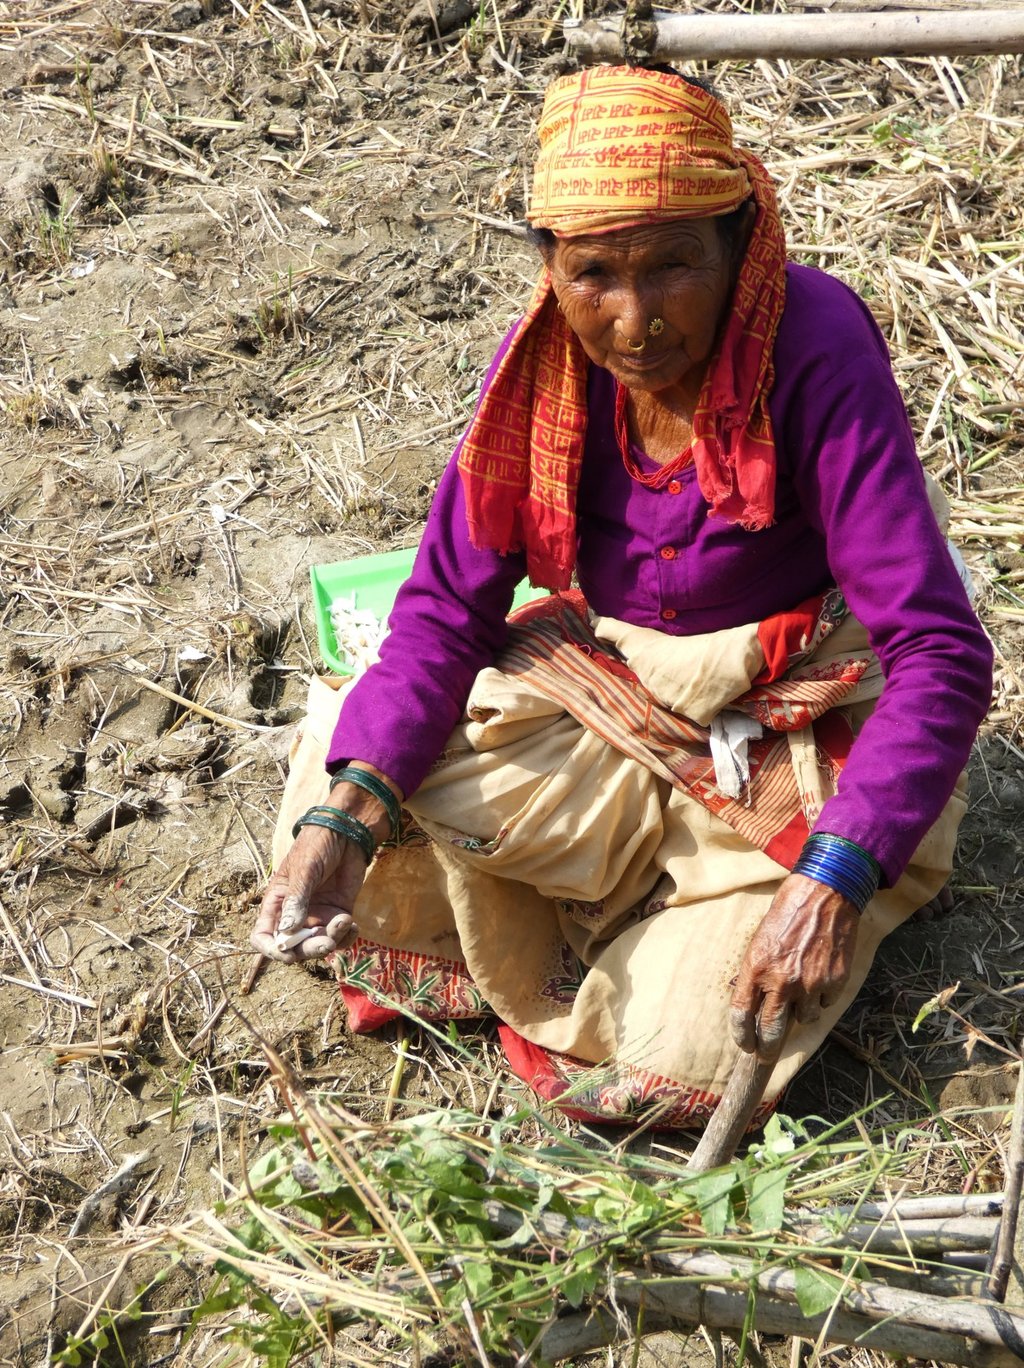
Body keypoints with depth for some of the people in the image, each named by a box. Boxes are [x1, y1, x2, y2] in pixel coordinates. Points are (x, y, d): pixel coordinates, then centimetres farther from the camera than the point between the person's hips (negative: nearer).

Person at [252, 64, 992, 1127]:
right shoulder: (546, 360, -11)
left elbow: (939, 651, -27)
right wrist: (344, 815, -24)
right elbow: (448, 604, -9)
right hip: (600, 703, 4)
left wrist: (836, 879, -40)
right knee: (348, 846, -14)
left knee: (679, 1064, -19)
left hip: (789, 748, -4)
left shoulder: (815, 355, -26)